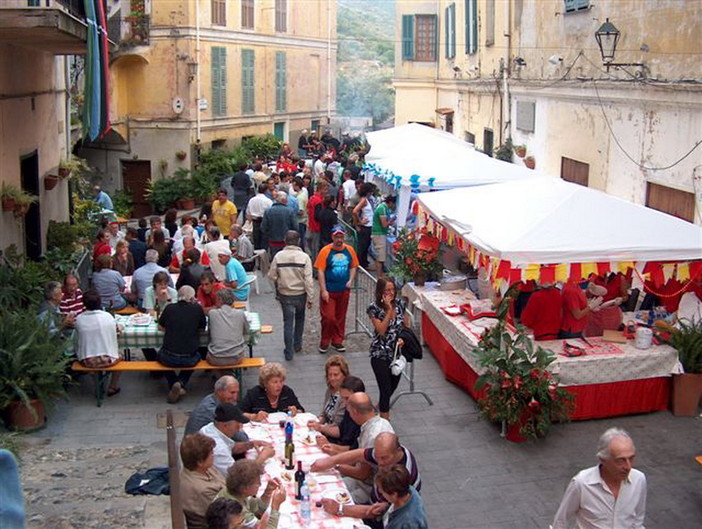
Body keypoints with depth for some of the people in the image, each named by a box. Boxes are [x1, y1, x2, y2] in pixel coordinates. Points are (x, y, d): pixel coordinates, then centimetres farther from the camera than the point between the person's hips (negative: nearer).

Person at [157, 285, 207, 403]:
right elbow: (202, 328, 12)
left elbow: (160, 327, 15)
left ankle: (173, 385, 14)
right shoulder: (197, 309, -3)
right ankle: (181, 383, 10)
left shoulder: (169, 308, 0)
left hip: (168, 359, 0)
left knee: (161, 353, 35)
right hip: (188, 360, 0)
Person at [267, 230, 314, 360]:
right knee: (299, 319, 23)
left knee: (288, 322, 6)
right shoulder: (304, 257, -13)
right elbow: (308, 280, -14)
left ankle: (289, 352, 4)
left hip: (285, 294, 0)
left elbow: (271, 276, -2)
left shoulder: (278, 256, -10)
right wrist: (310, 298, -7)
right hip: (300, 294, 0)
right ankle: (297, 345, 34)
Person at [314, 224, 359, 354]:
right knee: (328, 317, -2)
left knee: (340, 317, 12)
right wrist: (323, 290, -14)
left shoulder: (349, 250, 1)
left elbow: (353, 266, 13)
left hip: (344, 290, 3)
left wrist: (350, 280, -3)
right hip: (329, 291, -3)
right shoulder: (325, 251, -10)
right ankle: (324, 342, 16)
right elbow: (320, 271, -10)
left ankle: (337, 341, 26)